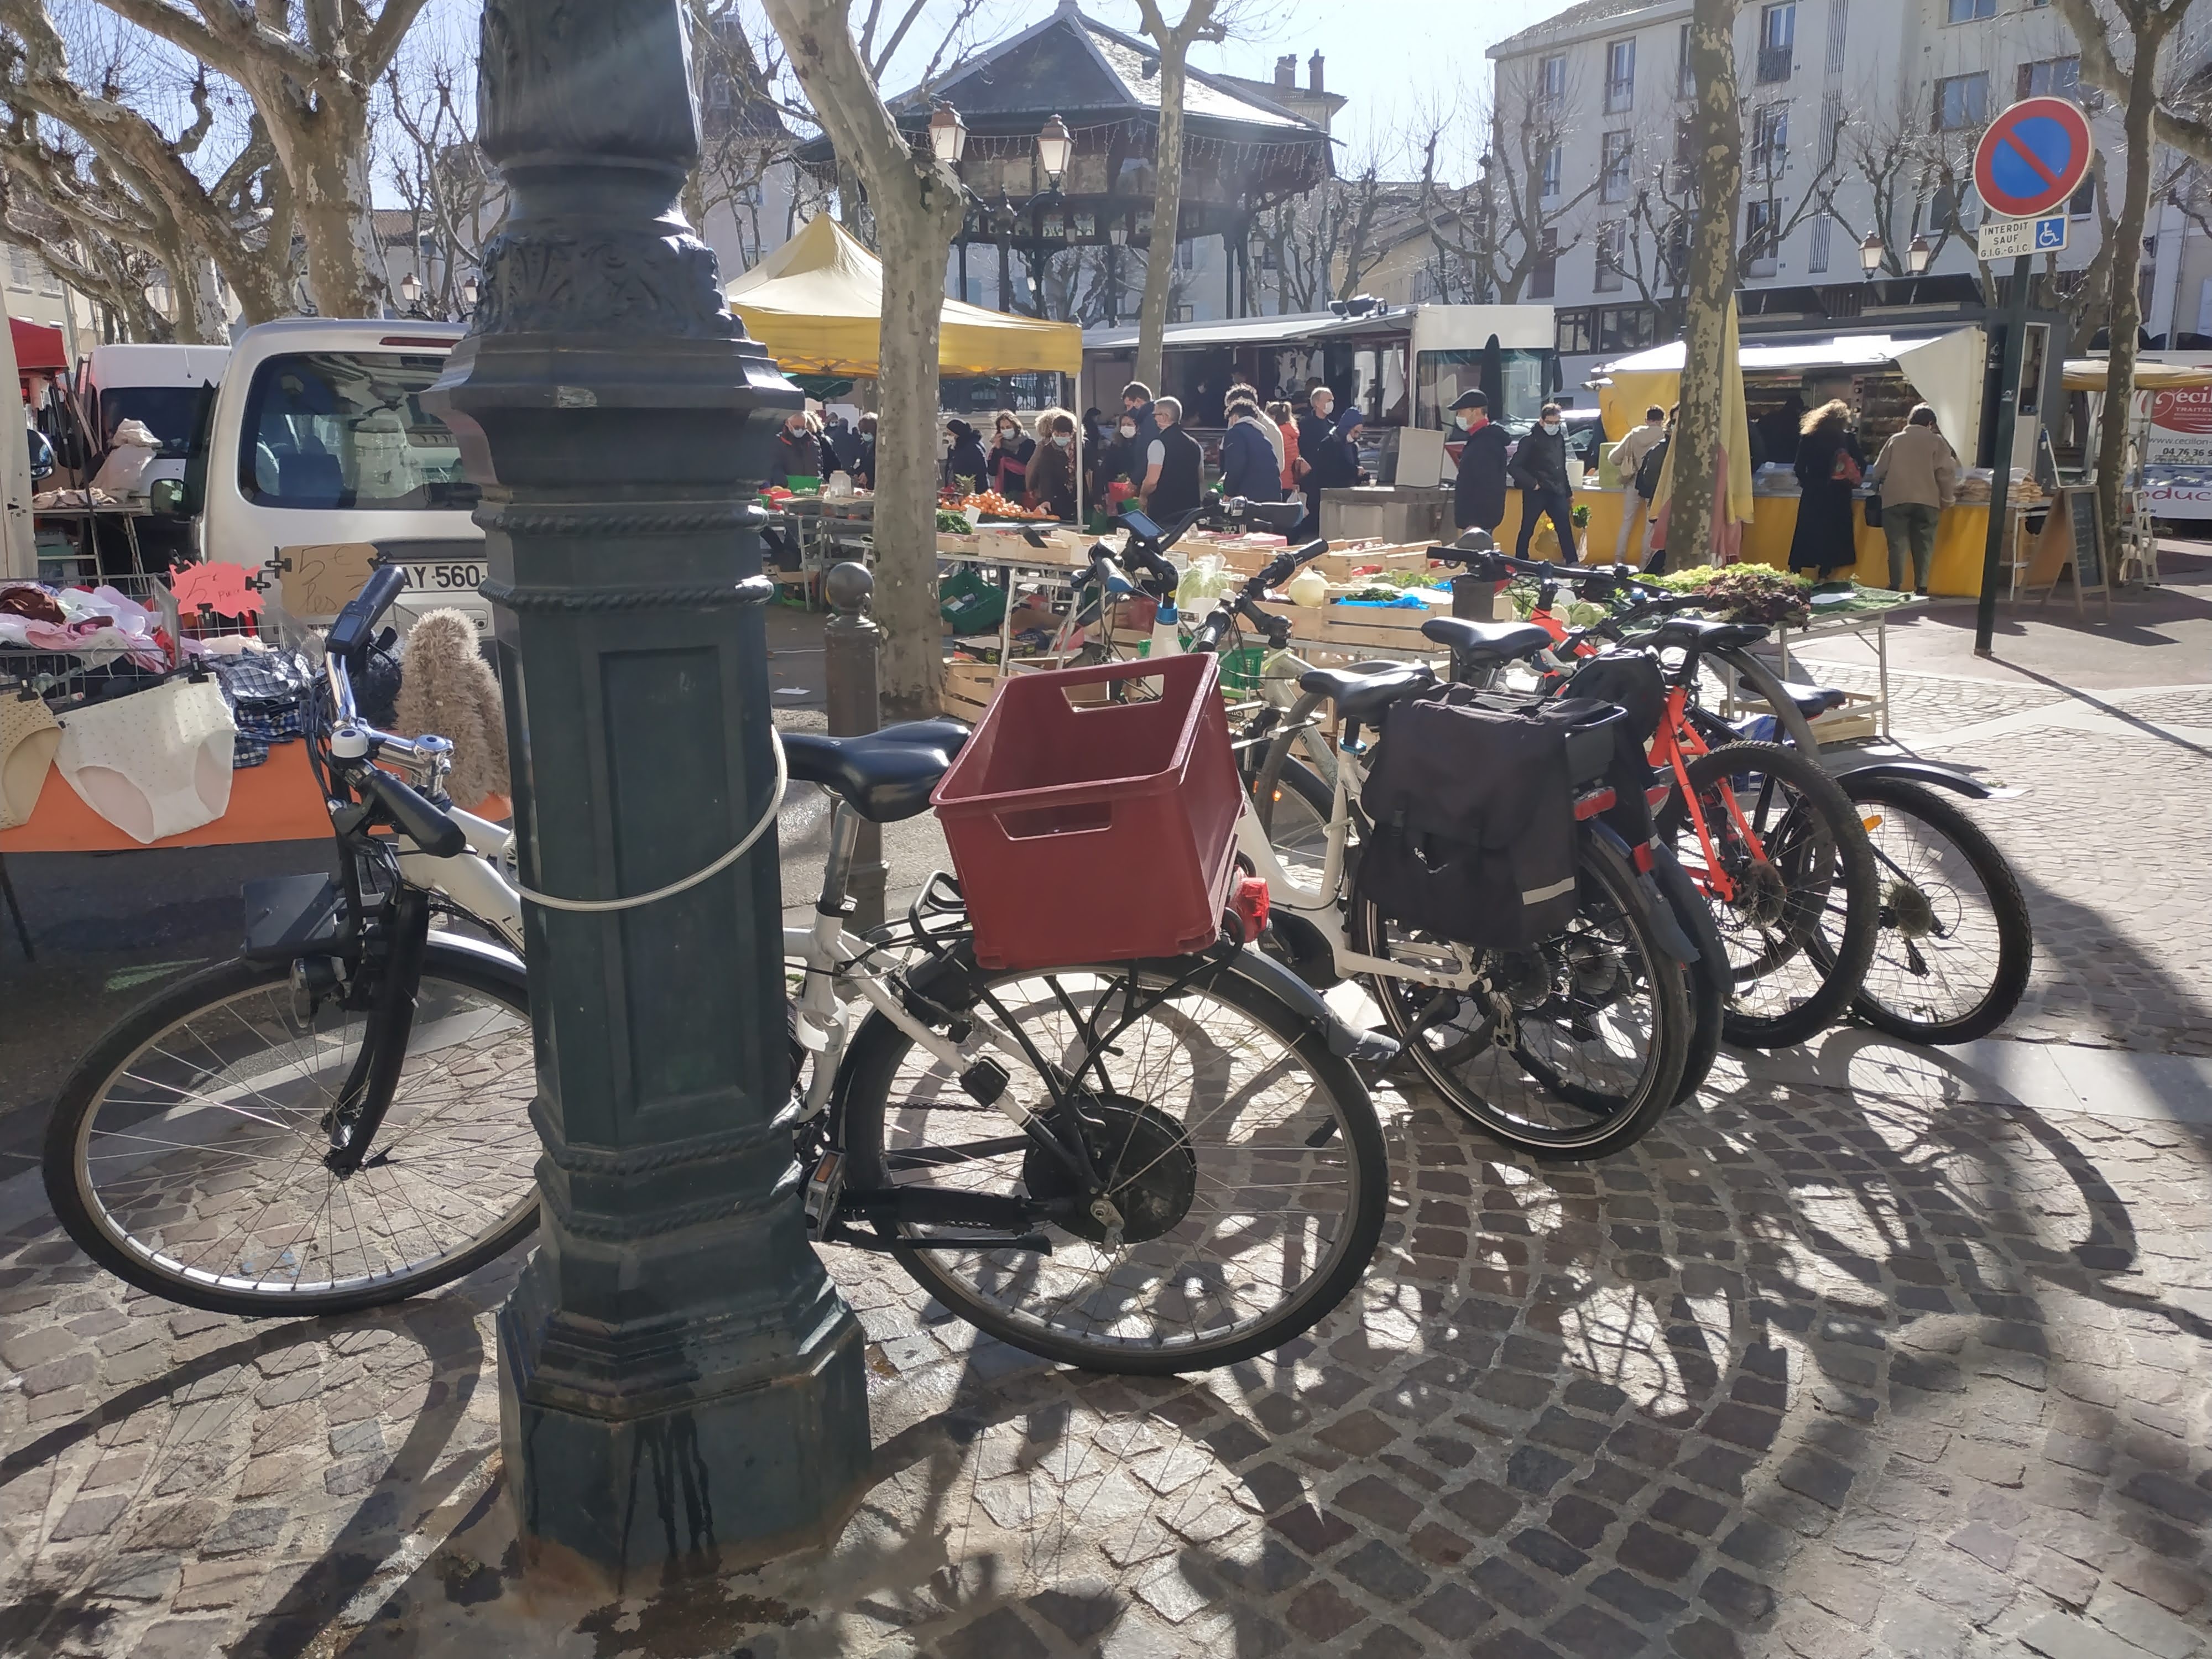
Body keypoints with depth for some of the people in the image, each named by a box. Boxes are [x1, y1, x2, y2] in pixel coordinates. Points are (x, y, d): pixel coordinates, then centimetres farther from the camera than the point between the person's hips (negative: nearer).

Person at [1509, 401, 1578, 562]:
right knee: (1527, 530, 2)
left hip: (1557, 493, 6)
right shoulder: (1531, 440, -8)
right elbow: (1513, 467, -12)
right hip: (1536, 493, -6)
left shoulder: (1560, 438, 13)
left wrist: (1568, 492, 22)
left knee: (1565, 529, 3)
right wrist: (1532, 484, -14)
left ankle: (1573, 564, 7)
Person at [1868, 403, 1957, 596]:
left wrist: (1877, 482, 32)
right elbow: (1946, 473, 1)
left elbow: (1878, 471, 11)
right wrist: (1946, 500, 10)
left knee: (1897, 546, 1)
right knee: (1924, 546, 6)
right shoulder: (1937, 441, 7)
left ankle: (1895, 588, -4)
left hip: (1895, 500, 0)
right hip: (1927, 501, 0)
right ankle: (1921, 588, 3)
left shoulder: (1896, 440, 11)